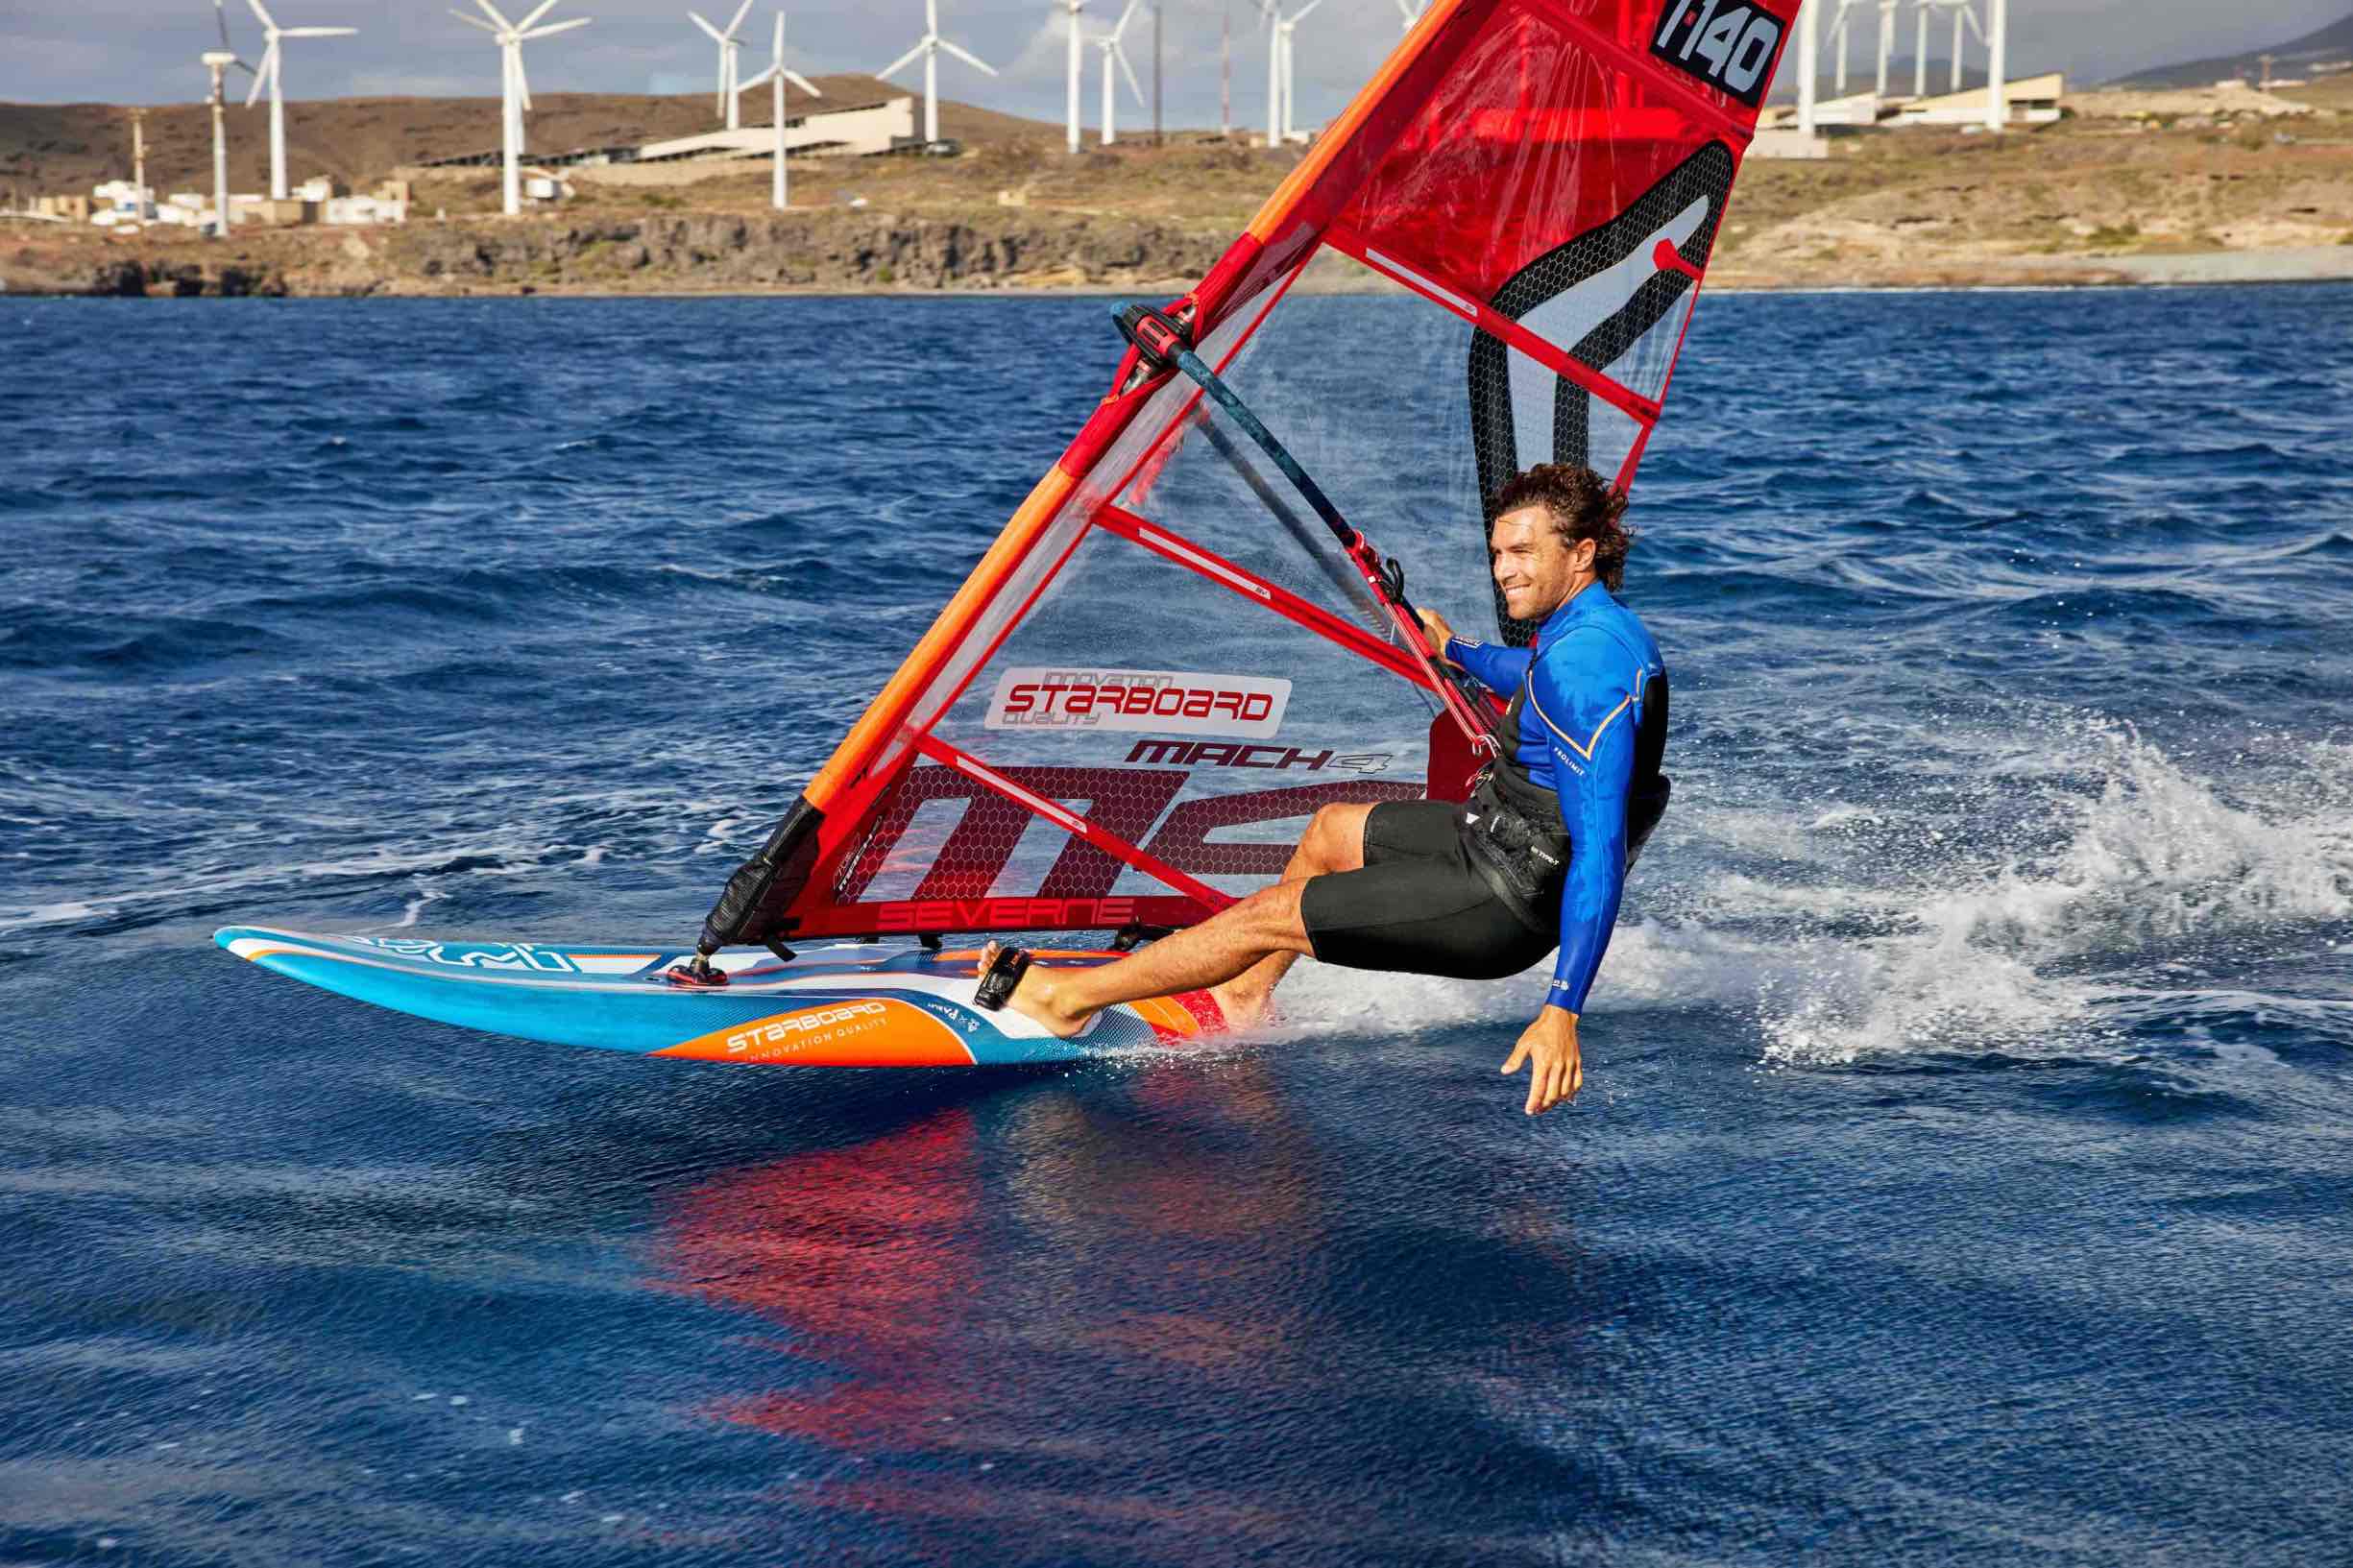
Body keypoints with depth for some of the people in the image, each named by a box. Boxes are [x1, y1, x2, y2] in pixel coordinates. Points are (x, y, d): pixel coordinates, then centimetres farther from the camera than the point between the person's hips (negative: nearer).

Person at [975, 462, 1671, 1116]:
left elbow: (1601, 849, -35)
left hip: (1509, 902, -9)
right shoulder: (1591, 624, 3)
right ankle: (1247, 992, 40)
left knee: (1269, 914, -2)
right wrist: (1454, 649, 51)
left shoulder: (1588, 662, -29)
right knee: (1329, 831, 27)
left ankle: (1065, 996, 11)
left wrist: (1562, 1011, -39)